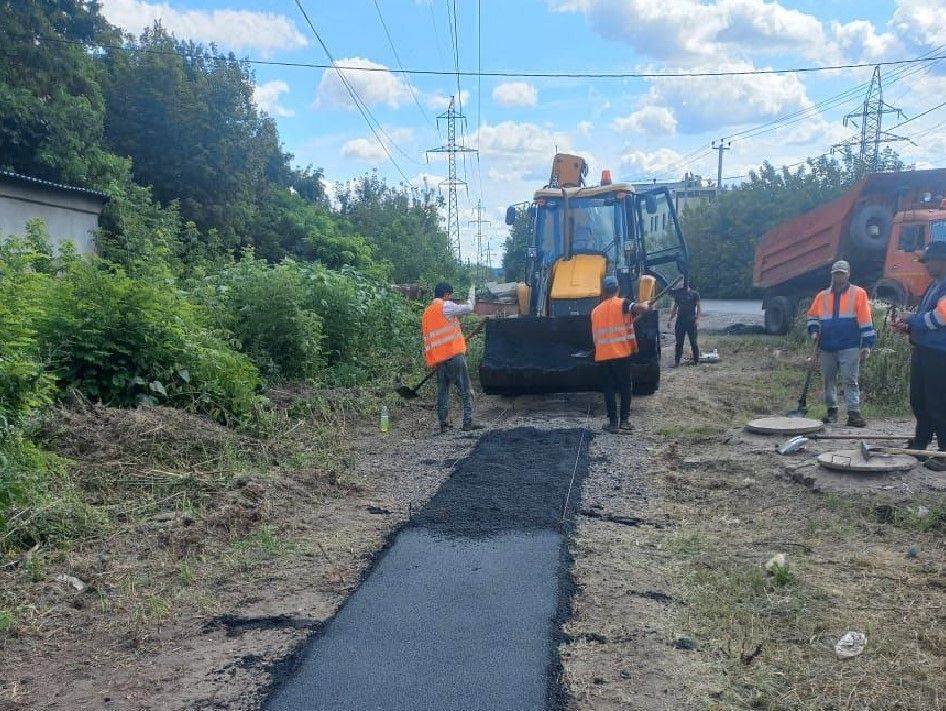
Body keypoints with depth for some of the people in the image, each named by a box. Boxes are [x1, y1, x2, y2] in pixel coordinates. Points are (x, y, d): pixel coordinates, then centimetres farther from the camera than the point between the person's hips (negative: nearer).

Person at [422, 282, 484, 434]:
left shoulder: (426, 313, 16)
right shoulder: (446, 306, -7)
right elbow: (468, 308, -4)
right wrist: (472, 292, 11)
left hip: (438, 359, 7)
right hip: (454, 355, -7)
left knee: (442, 391, 10)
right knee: (465, 390, -1)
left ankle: (444, 423, 7)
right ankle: (468, 421, -4)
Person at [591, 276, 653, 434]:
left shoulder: (596, 311, 11)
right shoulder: (622, 304, -2)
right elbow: (639, 308, -19)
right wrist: (647, 305, 2)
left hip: (602, 356, 3)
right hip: (621, 354, -3)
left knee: (609, 389, 7)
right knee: (625, 387, 10)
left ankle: (613, 422, 5)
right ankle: (625, 419, 9)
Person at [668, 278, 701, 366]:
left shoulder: (694, 293, 1)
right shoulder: (678, 293, 10)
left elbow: (698, 307, -3)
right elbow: (675, 307, 15)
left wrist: (697, 319, -16)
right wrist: (671, 319, 8)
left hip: (691, 321, -3)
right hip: (680, 320, 3)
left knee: (693, 342, 1)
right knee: (679, 342, 3)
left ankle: (696, 361, 7)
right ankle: (677, 361, 5)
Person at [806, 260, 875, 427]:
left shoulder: (858, 294, 0)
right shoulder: (822, 296, 10)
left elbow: (865, 320, -2)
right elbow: (812, 315, 23)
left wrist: (867, 344, -6)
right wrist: (814, 331, 4)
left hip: (850, 347, -4)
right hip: (827, 347, 4)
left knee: (851, 381, -6)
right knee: (829, 380, 9)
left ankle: (854, 413, -5)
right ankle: (832, 410, 19)